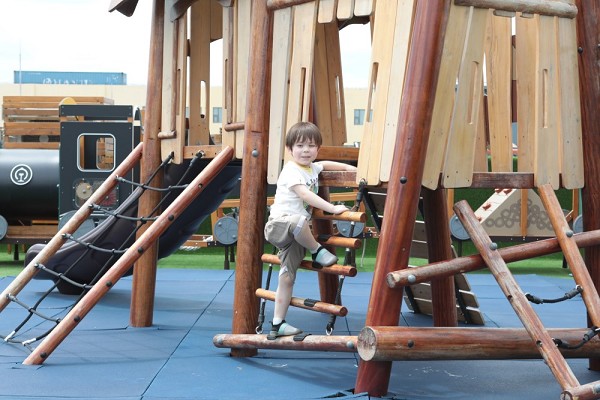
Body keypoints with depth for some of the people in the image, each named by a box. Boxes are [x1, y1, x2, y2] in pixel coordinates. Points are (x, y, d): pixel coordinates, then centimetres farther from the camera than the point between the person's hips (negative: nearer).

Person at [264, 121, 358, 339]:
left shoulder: (312, 168, 15)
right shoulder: (291, 171, -13)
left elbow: (325, 164, 39)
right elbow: (305, 195, -25)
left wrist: (347, 167, 31)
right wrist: (333, 208, -28)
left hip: (294, 234, 8)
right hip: (279, 224, -8)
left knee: (287, 277, 2)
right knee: (298, 222, -43)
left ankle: (277, 324, 3)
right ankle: (317, 251, -16)